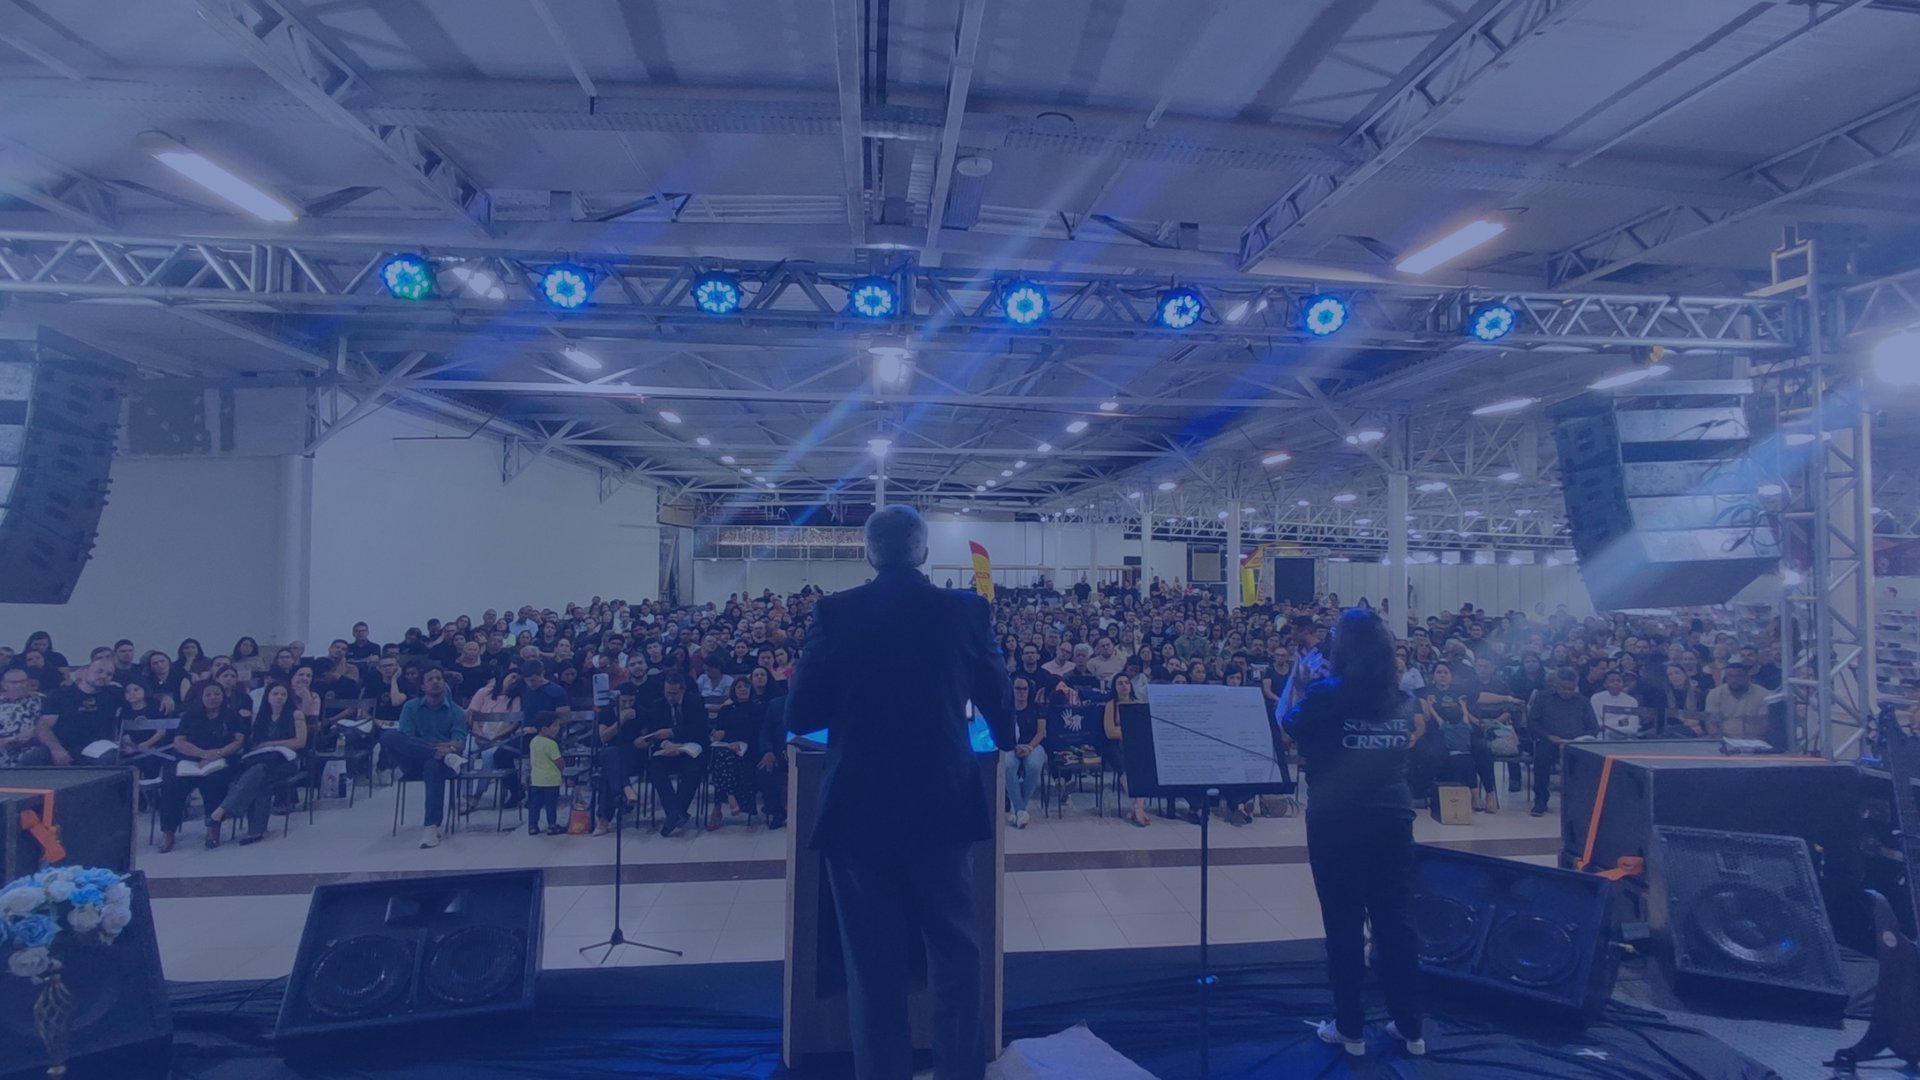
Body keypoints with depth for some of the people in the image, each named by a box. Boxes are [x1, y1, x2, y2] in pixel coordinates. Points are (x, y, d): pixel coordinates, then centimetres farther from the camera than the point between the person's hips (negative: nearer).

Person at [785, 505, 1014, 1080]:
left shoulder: (835, 612, -6)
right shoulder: (968, 610, -4)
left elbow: (801, 716, -5)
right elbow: (998, 703, 5)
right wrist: (1004, 743, 27)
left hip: (858, 807, 0)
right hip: (943, 803, 1)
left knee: (872, 959, 12)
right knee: (954, 950, 17)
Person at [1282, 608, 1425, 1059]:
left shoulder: (1326, 693, -12)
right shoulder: (1402, 699, 3)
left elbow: (1286, 731, -1)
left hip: (1336, 822, -4)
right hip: (1392, 819, 4)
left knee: (1344, 925, 6)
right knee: (1395, 921, 13)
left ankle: (1350, 1029, 15)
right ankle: (1410, 1028, 23)